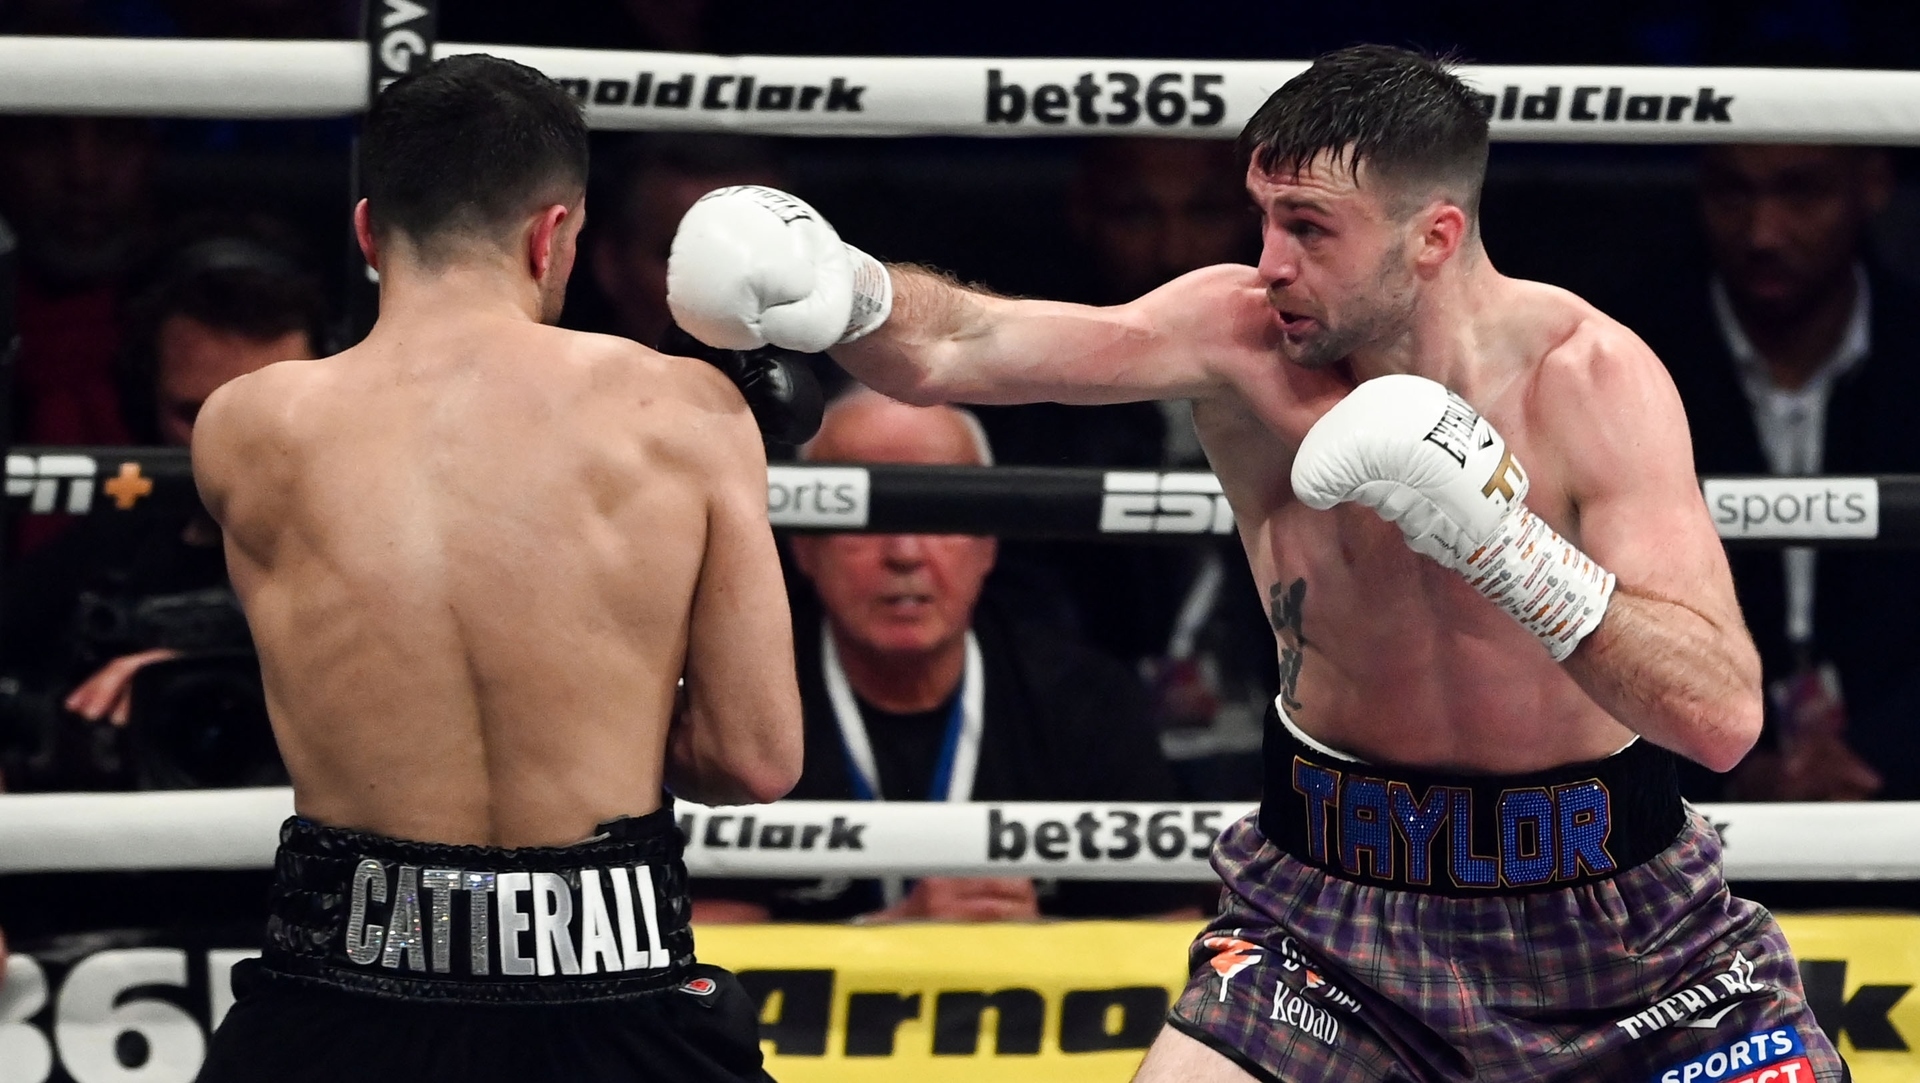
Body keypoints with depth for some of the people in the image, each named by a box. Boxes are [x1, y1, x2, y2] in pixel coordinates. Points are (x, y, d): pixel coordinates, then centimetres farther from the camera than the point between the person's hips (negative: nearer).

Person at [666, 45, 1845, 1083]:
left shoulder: (1590, 377, -18)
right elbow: (953, 348, -26)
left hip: (1604, 911, -1)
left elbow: (1723, 715, -25)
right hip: (1334, 894, 1)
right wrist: (848, 292, -49)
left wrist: (1509, 543, -37)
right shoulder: (1241, 338, -12)